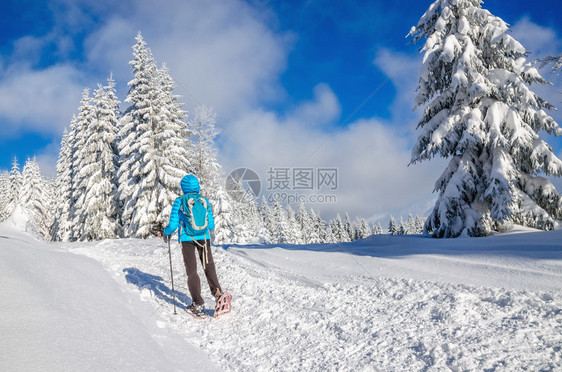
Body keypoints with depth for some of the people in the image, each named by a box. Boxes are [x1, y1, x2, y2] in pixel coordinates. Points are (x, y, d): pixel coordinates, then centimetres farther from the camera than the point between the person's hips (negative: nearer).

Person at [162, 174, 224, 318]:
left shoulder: (179, 202, -6)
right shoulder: (205, 201, 2)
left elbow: (173, 225, -8)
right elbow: (211, 226, 4)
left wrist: (166, 232, 13)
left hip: (187, 239, -2)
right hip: (203, 237, 2)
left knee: (192, 271, 6)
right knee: (209, 266, 16)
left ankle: (198, 306, 6)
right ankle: (217, 293, -2)